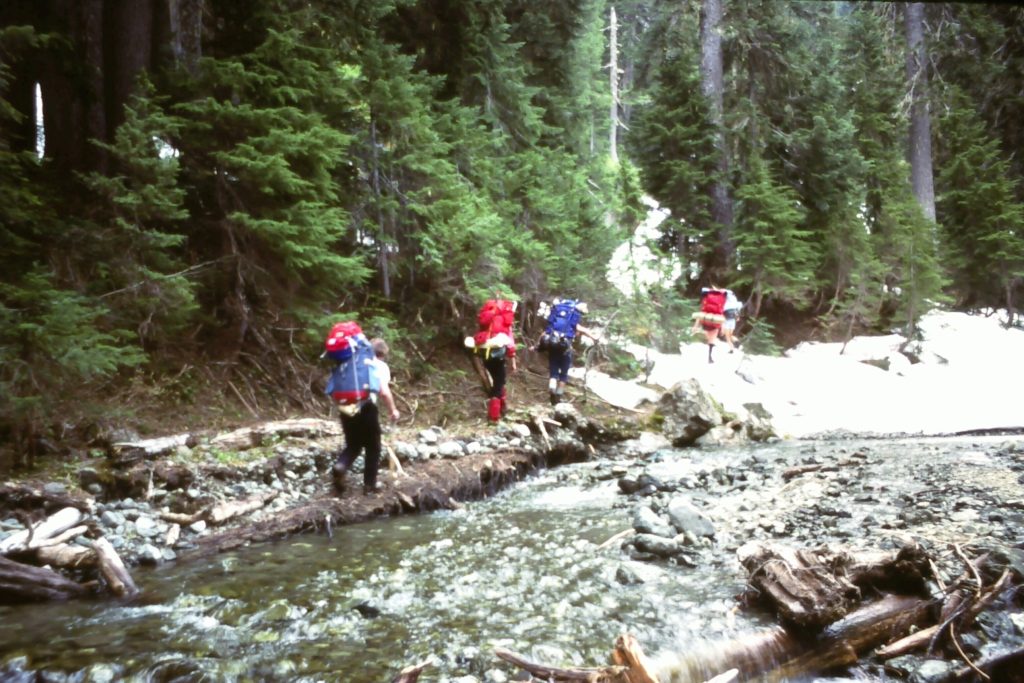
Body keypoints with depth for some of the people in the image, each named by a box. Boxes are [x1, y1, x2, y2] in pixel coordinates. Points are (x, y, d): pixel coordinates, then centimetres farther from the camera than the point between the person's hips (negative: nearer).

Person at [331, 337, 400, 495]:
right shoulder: (380, 366, 4)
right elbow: (384, 392, -9)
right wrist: (393, 410, 4)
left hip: (347, 408, 4)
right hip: (366, 408, -4)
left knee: (353, 445, 21)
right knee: (373, 447, 15)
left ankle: (340, 467, -5)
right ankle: (370, 484, 18)